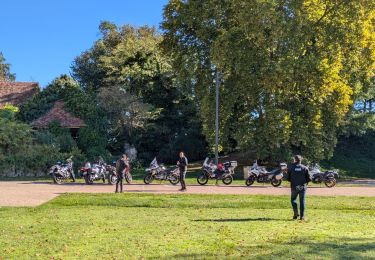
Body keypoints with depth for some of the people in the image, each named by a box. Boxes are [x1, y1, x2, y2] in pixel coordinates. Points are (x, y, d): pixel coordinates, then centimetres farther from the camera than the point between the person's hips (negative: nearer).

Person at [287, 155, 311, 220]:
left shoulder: (291, 168, -2)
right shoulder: (305, 168, -2)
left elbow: (288, 178, 0)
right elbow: (308, 179, -2)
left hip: (294, 187, 0)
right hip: (303, 187, 0)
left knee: (293, 199, 16)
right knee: (302, 201, 6)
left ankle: (296, 212, -3)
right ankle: (302, 216, 4)